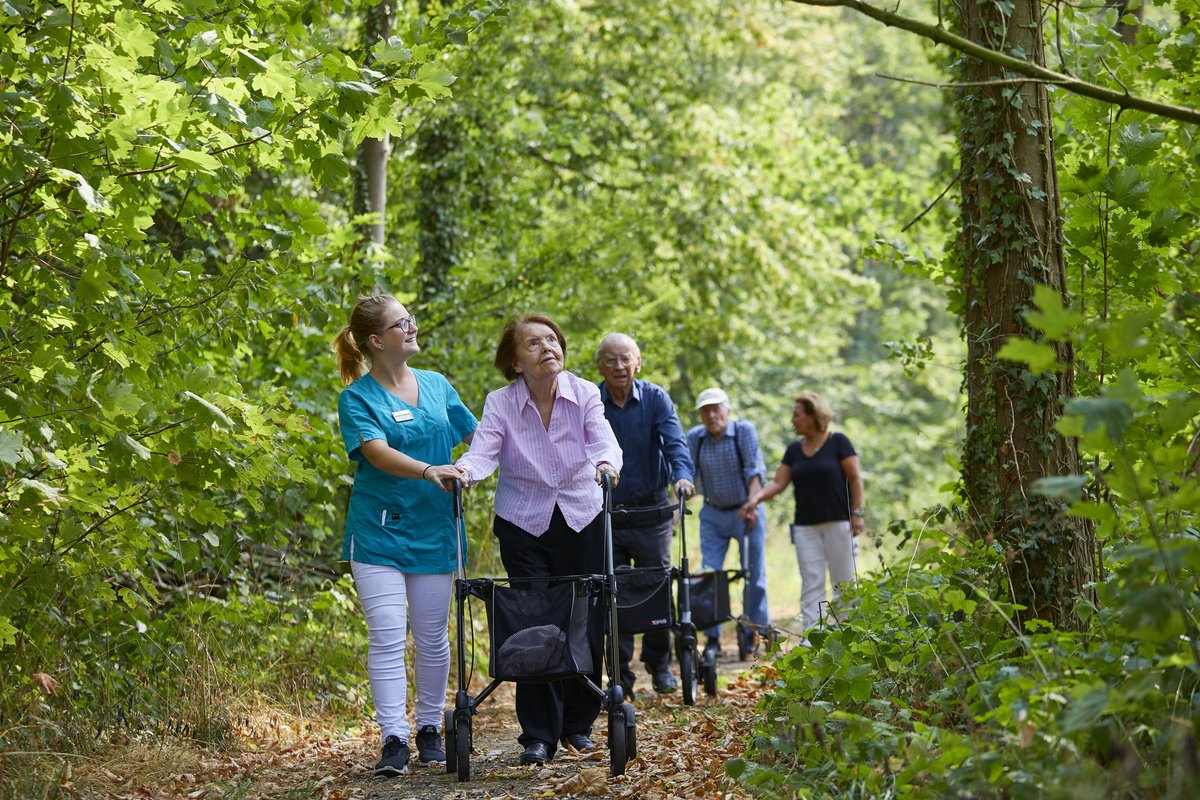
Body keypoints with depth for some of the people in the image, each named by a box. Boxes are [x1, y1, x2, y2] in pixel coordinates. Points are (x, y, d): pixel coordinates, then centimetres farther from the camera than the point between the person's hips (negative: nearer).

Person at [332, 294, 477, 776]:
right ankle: (393, 739, -6)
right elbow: (377, 452, -22)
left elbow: (478, 437, 17)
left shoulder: (437, 386, 9)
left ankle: (429, 729, 23)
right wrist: (429, 471, -36)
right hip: (379, 532, -4)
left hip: (433, 530, 4)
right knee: (387, 637, -9)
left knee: (433, 637, 9)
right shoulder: (357, 397, -6)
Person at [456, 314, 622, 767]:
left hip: (581, 520, 1)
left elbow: (604, 441, -21)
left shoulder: (584, 395, -7)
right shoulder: (500, 404, -9)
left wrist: (607, 463, -44)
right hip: (523, 523, -1)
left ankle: (578, 725, 20)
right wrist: (464, 471, -43)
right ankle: (538, 735, 2)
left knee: (586, 622, 3)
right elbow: (483, 453, -20)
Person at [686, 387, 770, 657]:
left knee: (754, 576, 1)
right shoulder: (694, 438, -2)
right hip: (713, 515, 2)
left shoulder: (744, 430, -10)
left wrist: (751, 505, -27)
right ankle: (713, 638, 2)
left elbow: (754, 470, -16)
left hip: (746, 513, -2)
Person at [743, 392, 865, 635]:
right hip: (805, 526, 5)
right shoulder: (794, 450, 11)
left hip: (838, 523, -5)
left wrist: (857, 513, -11)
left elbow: (855, 478, -4)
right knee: (811, 583, -1)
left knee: (843, 581, 0)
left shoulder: (837, 442, -3)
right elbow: (778, 482, 6)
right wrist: (757, 497, -12)